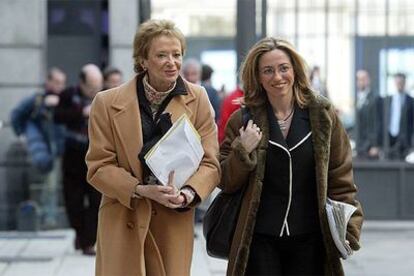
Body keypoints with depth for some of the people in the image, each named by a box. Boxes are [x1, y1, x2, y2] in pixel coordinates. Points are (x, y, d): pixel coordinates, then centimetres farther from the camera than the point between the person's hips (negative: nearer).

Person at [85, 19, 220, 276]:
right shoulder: (108, 103, -3)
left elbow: (210, 162, 1)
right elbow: (99, 166, -1)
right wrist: (143, 190, -16)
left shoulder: (198, 99, 2)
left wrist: (187, 194, -20)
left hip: (175, 221, 1)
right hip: (123, 221, -1)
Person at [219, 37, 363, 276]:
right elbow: (226, 183, 6)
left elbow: (340, 179, 6)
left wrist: (350, 227, -4)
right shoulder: (243, 120, 3)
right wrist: (243, 152, -11)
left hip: (310, 240, 0)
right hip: (259, 240, 0)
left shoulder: (323, 115, 4)